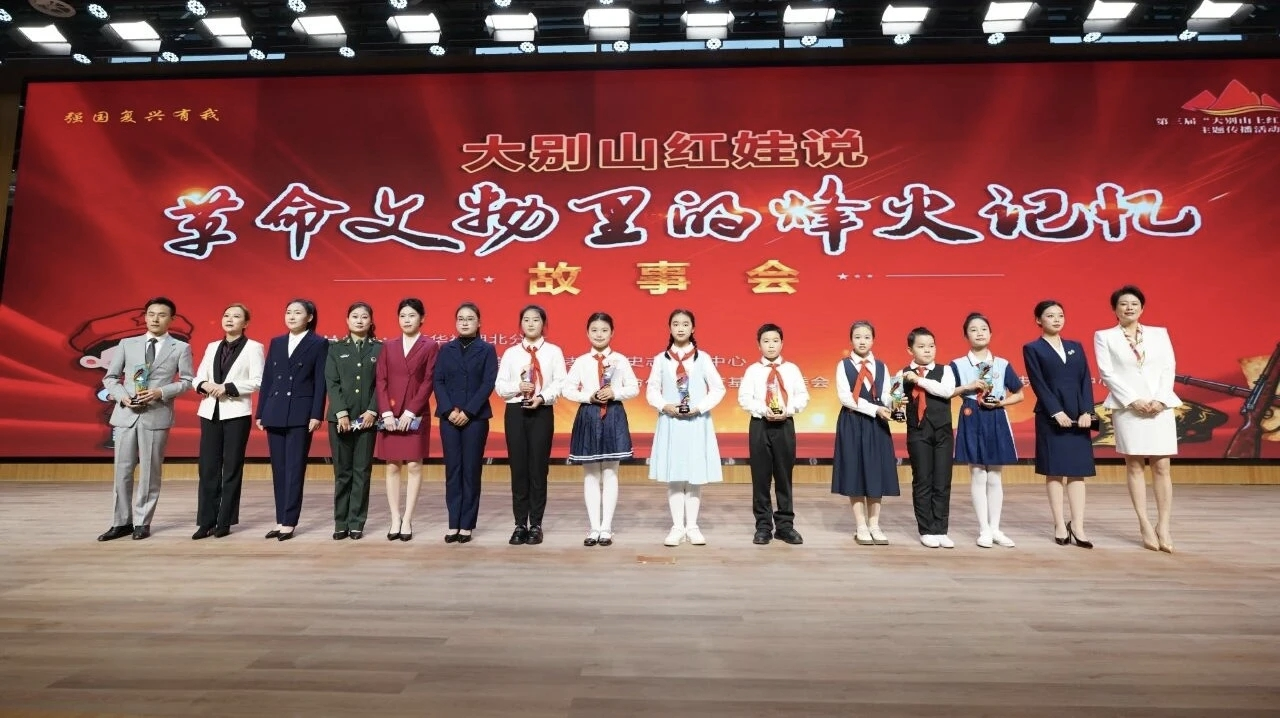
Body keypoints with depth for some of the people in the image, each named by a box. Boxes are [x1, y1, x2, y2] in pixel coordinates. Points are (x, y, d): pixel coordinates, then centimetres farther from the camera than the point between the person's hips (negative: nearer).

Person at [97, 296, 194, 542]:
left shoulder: (181, 348, 4)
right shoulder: (127, 344, 11)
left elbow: (187, 381, 1)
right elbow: (110, 377, 12)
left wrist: (161, 392, -14)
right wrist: (122, 396, -7)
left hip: (157, 415, -2)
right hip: (125, 414, 2)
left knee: (150, 471, 3)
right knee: (122, 470, 5)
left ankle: (142, 522, 13)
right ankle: (121, 522, 16)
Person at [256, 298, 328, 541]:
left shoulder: (319, 344, -1)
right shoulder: (276, 343, 14)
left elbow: (320, 382, -6)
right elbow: (267, 379, 13)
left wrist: (316, 414, -12)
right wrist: (260, 413, 9)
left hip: (301, 414, -5)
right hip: (275, 413, 5)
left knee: (295, 469, -2)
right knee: (278, 470, 9)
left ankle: (289, 522, 3)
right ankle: (280, 521, 16)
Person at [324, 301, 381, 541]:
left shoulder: (379, 349, 6)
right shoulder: (336, 348, 9)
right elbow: (331, 383, 0)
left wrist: (372, 411, -12)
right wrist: (341, 413, -10)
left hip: (368, 418, -1)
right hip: (339, 418, 1)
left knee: (362, 471, 2)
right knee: (342, 471, 4)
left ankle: (356, 523, 8)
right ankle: (341, 523, 11)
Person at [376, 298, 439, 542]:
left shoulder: (430, 346, 1)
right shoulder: (389, 347, 11)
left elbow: (429, 382, -6)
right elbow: (381, 381, 4)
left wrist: (410, 412, -13)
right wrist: (386, 412, -8)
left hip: (416, 415, -3)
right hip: (390, 415, 3)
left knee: (414, 466, 0)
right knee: (392, 467, 5)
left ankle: (407, 520, 6)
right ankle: (395, 520, 11)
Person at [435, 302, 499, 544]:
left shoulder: (487, 350, 3)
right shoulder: (446, 349, 10)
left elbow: (488, 384, -5)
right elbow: (437, 381, 4)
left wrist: (468, 411, -13)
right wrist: (448, 410, -10)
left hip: (476, 417, -2)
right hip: (449, 417, 2)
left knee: (471, 470, 1)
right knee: (453, 470, 3)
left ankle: (467, 525, 8)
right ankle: (454, 524, 9)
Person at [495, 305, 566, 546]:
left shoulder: (554, 351, 5)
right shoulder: (511, 352, 10)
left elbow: (560, 383, -4)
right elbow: (500, 385, 5)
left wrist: (542, 397, -19)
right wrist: (518, 387, -13)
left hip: (542, 412, -2)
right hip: (515, 411, 2)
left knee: (538, 468, 2)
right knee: (518, 468, 3)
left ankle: (535, 525, 12)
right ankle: (520, 525, 13)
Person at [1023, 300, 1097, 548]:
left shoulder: (1076, 347, 14)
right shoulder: (1032, 349, 1)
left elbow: (1086, 380, 6)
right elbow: (1038, 384, -7)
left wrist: (1086, 411, -6)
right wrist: (1056, 412, -15)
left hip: (1079, 415, 4)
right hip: (1051, 416, -4)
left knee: (1078, 470, 3)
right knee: (1055, 470, 0)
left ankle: (1077, 525, 6)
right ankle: (1060, 525, 7)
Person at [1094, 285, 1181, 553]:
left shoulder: (1159, 333, 13)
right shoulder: (1104, 336, 5)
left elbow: (1169, 368, 5)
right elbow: (1107, 373, -3)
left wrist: (1160, 400, -9)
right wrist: (1133, 400, -13)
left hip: (1160, 406, 2)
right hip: (1127, 407, -2)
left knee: (1161, 467, -1)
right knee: (1135, 466, 1)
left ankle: (1163, 527, 4)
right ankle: (1145, 526, 6)